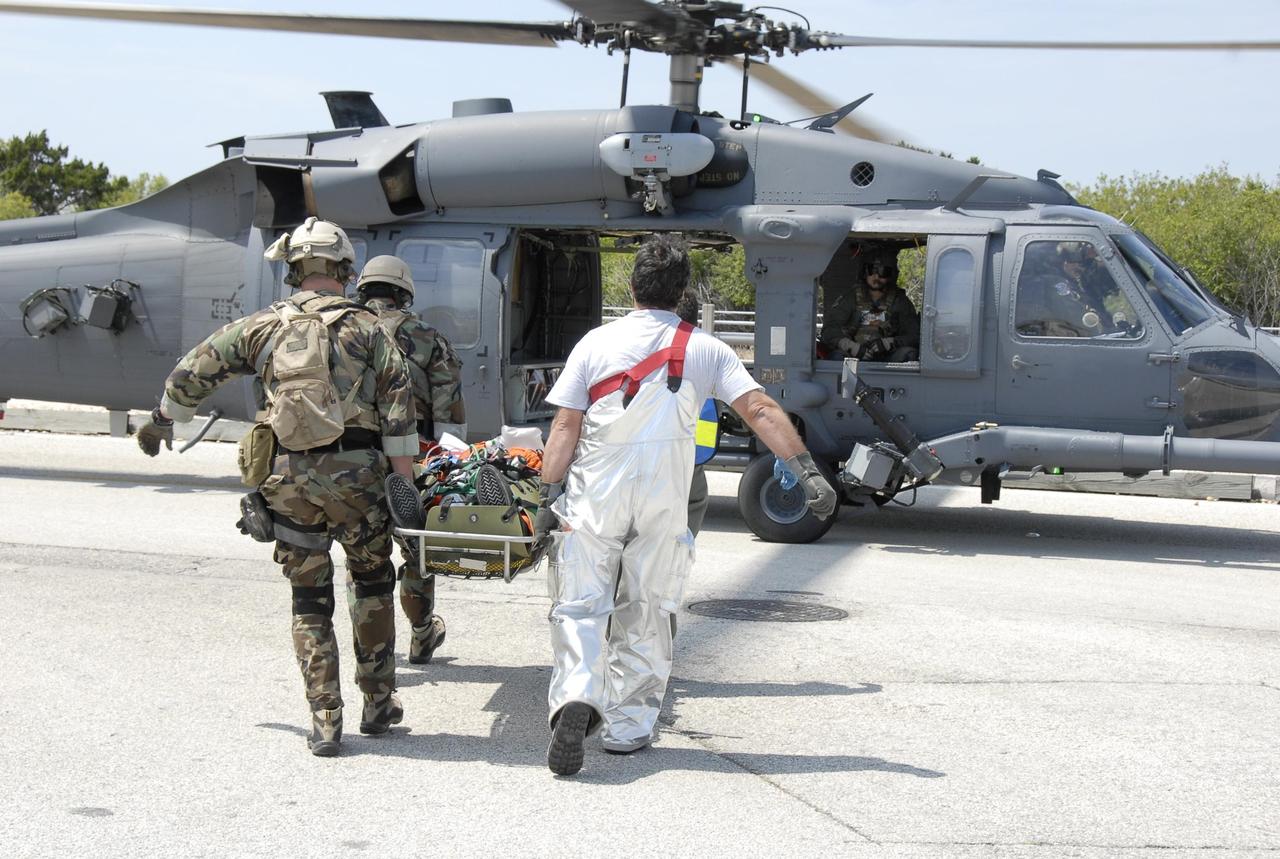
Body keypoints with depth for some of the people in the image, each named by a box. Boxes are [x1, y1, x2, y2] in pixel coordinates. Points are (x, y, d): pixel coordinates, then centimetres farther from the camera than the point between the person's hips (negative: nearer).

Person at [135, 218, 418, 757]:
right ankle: (378, 703, 22)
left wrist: (161, 421, 36)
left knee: (309, 600, 10)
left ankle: (325, 723, 10)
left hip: (289, 477, 1)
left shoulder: (263, 326, 10)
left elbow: (190, 374, 19)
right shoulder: (366, 328, 4)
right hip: (355, 471, -1)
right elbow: (397, 405, -4)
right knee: (372, 581, 18)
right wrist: (405, 480, -1)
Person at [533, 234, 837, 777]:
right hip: (663, 503, 1)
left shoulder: (596, 344, 3)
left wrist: (549, 497, 0)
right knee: (645, 613, 12)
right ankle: (627, 727, 15)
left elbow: (565, 426, -2)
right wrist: (808, 471, -7)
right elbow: (760, 411, -5)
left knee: (580, 605, 3)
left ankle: (576, 695, -21)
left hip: (594, 496, -1)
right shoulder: (703, 349, 3)